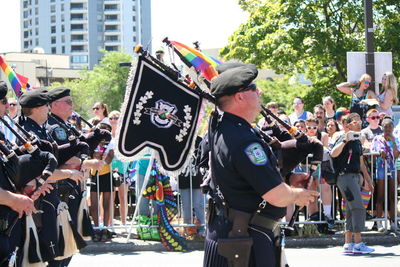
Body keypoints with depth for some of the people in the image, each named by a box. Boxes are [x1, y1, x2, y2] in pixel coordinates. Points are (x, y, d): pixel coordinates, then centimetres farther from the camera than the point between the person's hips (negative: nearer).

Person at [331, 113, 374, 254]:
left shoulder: (357, 141, 19)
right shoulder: (344, 139, -8)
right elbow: (333, 154, -27)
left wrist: (368, 180, 26)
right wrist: (345, 140, -36)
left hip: (355, 177, 9)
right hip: (345, 177, -9)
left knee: (352, 210, 9)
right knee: (358, 208, -14)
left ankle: (348, 243, 11)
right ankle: (358, 243, -13)